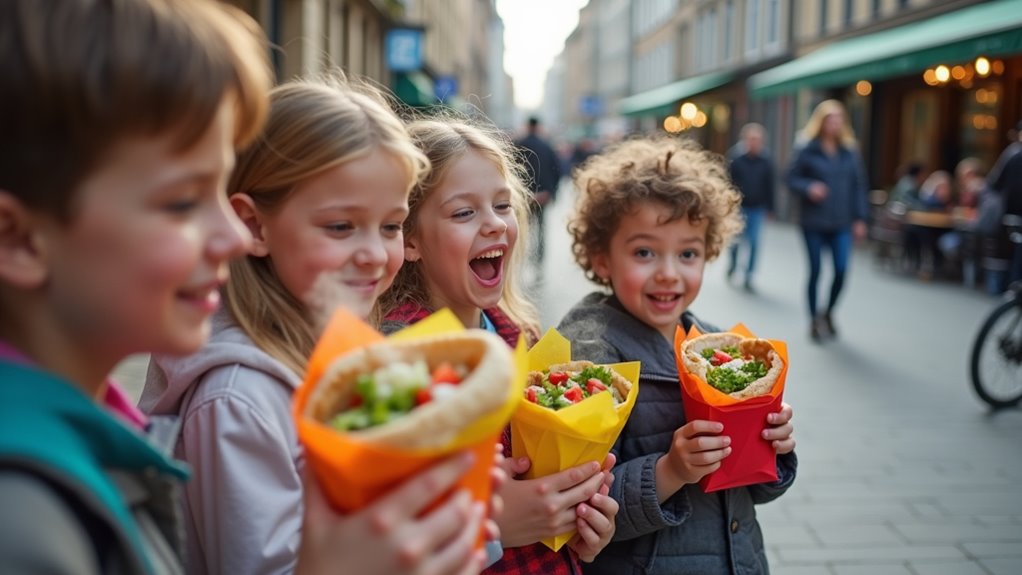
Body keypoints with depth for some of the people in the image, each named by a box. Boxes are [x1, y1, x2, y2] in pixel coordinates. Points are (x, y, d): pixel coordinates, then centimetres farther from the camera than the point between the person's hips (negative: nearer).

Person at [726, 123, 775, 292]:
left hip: (757, 210, 1)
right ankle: (732, 265, 33)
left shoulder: (766, 163, 2)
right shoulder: (736, 162, -2)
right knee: (736, 240, 4)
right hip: (739, 207, -1)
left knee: (753, 243, -3)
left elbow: (769, 188, 7)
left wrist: (768, 208, 5)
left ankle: (748, 277, 4)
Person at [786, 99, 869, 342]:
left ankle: (828, 313, 20)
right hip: (814, 222, -2)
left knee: (841, 270, -6)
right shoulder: (808, 150, -3)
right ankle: (814, 319, 20)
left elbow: (858, 185, 8)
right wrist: (808, 188, -19)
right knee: (815, 270, 3)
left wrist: (859, 219, 4)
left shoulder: (850, 151, 6)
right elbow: (791, 178, 1)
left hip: (841, 223, 2)